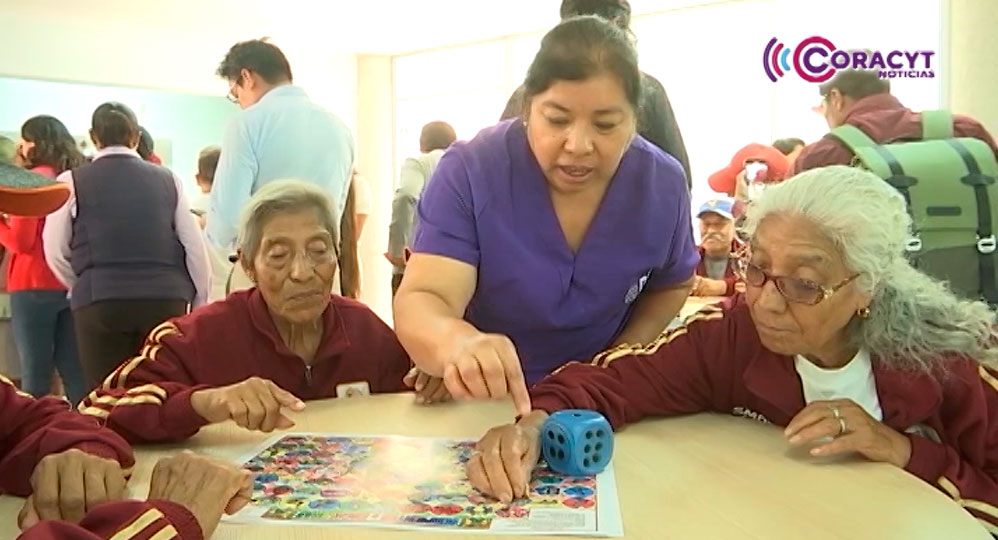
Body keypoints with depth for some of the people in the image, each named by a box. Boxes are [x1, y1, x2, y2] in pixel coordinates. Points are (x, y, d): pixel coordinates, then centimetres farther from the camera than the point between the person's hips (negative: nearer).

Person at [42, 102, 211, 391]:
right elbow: (194, 246, 6)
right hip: (167, 298, 2)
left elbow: (56, 251, 7)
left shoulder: (72, 181, 5)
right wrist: (201, 303, 14)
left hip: (100, 302, -2)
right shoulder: (168, 179, 10)